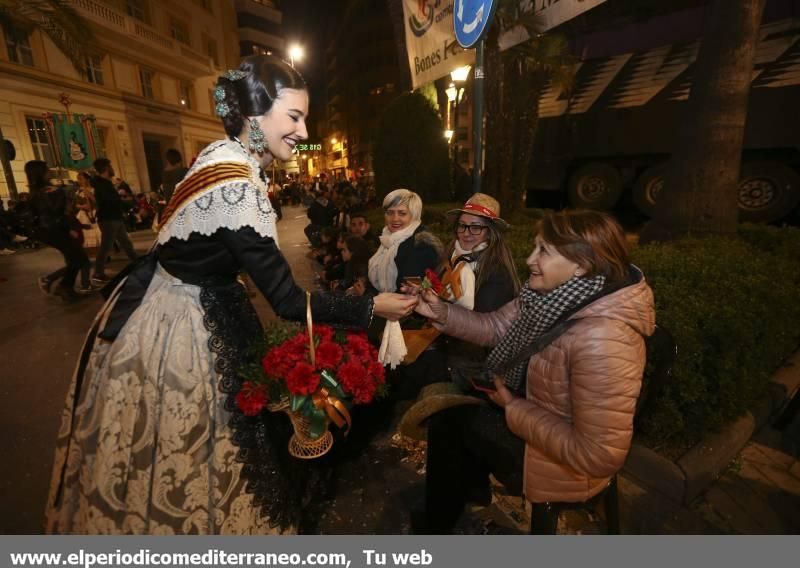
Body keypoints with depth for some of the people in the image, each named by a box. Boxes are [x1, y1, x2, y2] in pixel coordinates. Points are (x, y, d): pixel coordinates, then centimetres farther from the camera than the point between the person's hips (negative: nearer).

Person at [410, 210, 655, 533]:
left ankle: (435, 527, 31)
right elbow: (495, 327, 1)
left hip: (564, 462, -8)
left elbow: (600, 456, -33)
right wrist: (441, 312, -14)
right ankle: (473, 487, 40)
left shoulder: (602, 340, -37)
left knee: (449, 419, 1)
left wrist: (514, 409, -24)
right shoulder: (552, 296, -11)